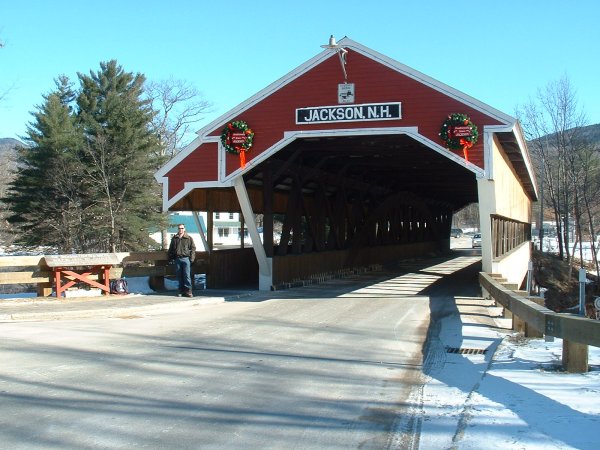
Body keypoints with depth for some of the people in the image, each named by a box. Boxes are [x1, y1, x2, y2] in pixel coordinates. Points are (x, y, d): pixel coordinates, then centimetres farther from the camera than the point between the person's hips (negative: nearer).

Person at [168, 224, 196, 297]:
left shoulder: (189, 238, 5)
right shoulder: (174, 238, 14)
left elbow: (193, 248, 4)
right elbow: (171, 249, 20)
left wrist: (192, 258, -5)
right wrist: (170, 258, 11)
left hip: (186, 258, -3)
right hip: (177, 259, 3)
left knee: (187, 275, -9)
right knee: (179, 276, 5)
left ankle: (188, 290, -8)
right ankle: (181, 291, 11)